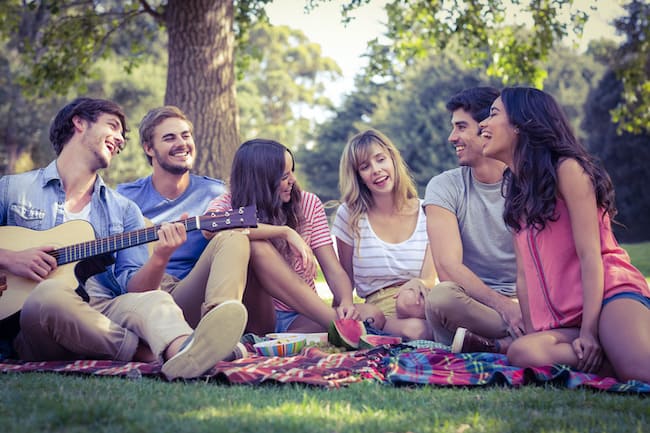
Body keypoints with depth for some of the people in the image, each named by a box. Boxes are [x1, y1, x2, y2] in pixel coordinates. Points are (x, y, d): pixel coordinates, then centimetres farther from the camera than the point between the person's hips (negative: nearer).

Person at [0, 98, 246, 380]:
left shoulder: (124, 210, 19)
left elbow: (133, 287, 7)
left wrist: (160, 258, -12)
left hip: (106, 314, 2)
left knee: (153, 301, -30)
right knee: (53, 291, -36)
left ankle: (182, 351, -63)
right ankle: (150, 352, -29)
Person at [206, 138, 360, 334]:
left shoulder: (308, 203, 3)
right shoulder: (228, 204, -4)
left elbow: (334, 271, -2)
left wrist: (346, 302, -25)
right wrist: (286, 232, -31)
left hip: (302, 317, 1)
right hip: (256, 317, -1)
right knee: (255, 245, -30)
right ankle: (336, 322, -33)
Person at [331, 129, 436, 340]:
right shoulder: (349, 215, 5)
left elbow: (429, 279, -1)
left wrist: (417, 284, -24)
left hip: (420, 305, 2)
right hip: (378, 309, -2)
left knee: (409, 300, -39)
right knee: (415, 328, -40)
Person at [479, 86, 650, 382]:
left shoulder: (567, 170, -2)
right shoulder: (516, 188, 21)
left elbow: (590, 254, -9)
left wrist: (589, 331, -16)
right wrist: (531, 333, 7)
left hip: (609, 297, -7)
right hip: (563, 322, 7)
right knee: (522, 352, -30)